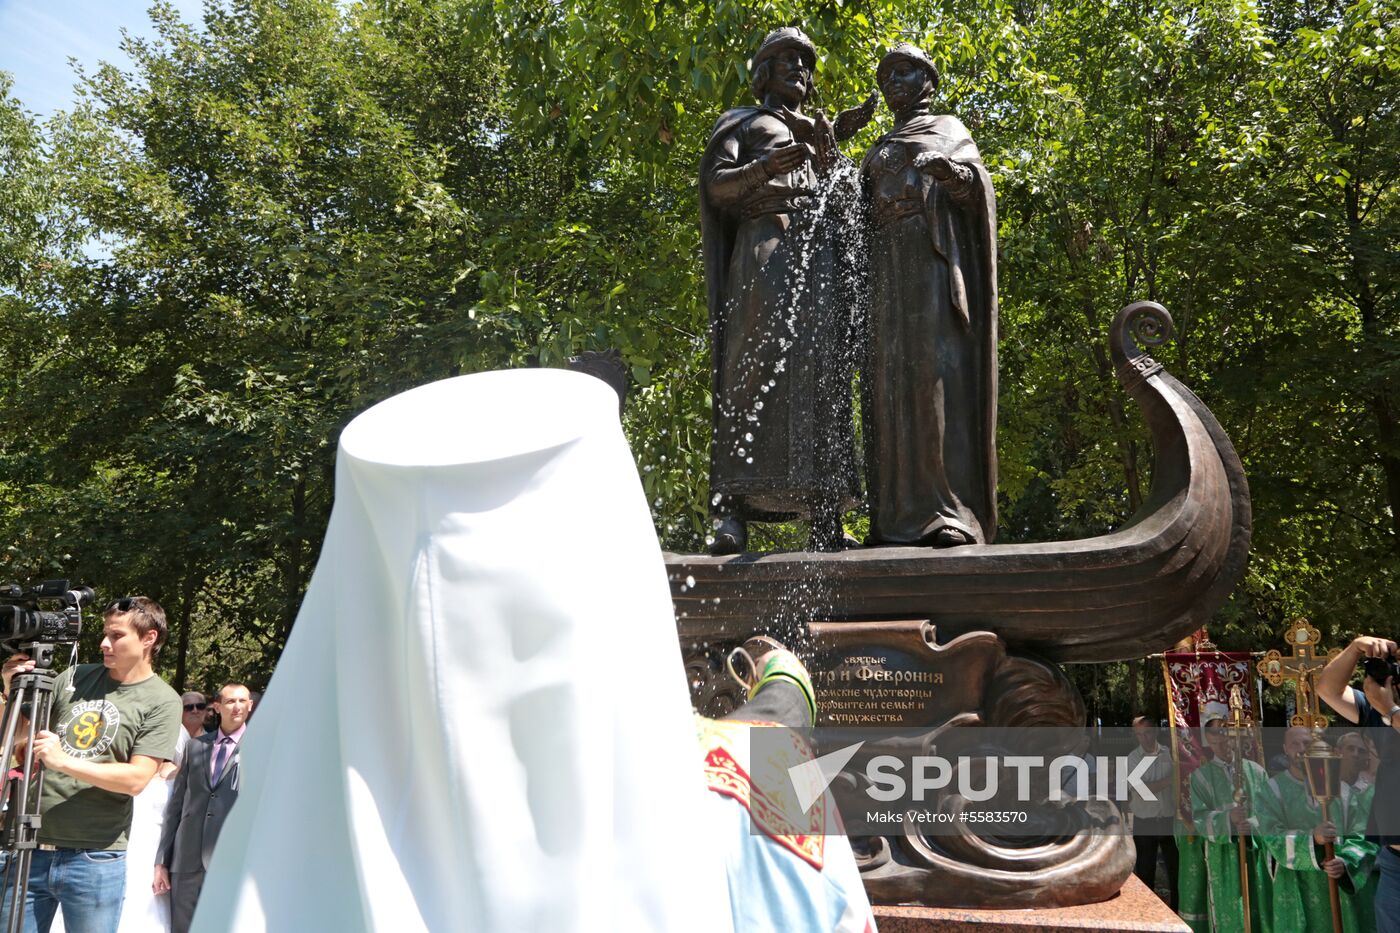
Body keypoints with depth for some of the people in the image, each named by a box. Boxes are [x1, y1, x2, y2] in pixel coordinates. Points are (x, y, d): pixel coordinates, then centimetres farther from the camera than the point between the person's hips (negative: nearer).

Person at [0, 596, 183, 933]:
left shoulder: (162, 701, -6)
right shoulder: (74, 677, 7)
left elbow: (137, 779, -13)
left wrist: (64, 761, -21)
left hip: (95, 859, -4)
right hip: (31, 847, 4)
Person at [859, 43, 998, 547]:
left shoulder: (949, 129, 16)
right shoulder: (879, 150, 30)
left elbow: (974, 189, -1)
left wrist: (948, 170, -23)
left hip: (934, 262, -5)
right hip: (886, 268, 5)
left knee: (937, 373, -18)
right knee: (890, 380, -7)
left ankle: (950, 512, -23)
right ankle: (897, 515, -10)